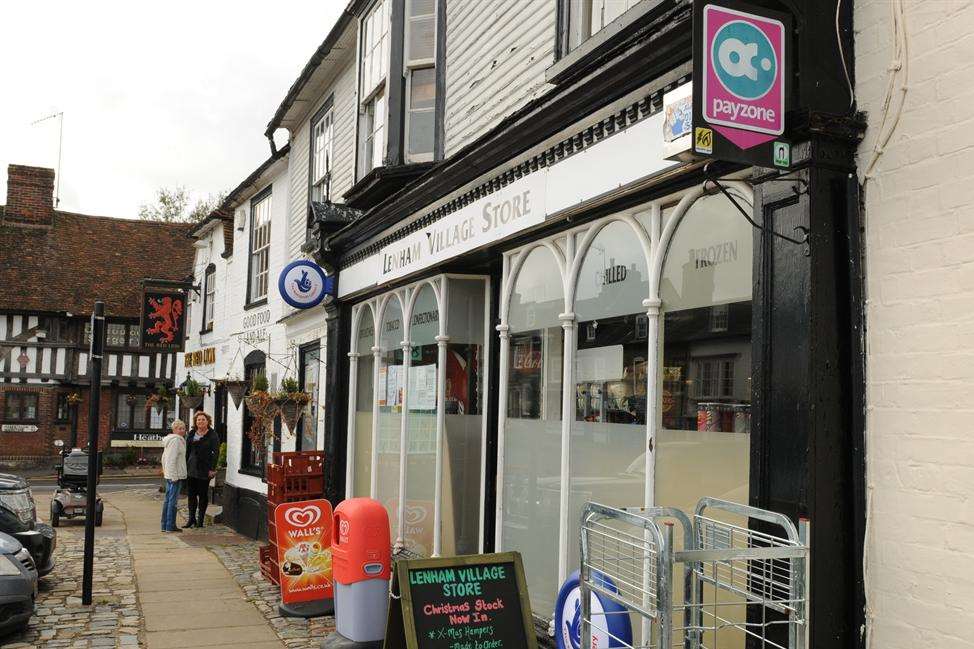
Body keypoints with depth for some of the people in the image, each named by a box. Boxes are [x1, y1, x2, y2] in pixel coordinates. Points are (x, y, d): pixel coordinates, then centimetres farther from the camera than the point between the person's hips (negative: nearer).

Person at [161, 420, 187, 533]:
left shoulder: (170, 440, 19)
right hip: (174, 475, -10)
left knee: (168, 500, 13)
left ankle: (165, 525, 18)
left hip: (169, 475, 10)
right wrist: (174, 476, -21)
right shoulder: (176, 440, -14)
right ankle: (170, 526, -5)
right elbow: (172, 459, -21)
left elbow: (164, 457, 25)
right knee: (173, 500, -7)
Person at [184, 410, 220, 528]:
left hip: (204, 470, -5)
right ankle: (191, 518, 16)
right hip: (191, 469, 5)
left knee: (202, 495, 3)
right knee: (191, 494, 7)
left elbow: (216, 452, -8)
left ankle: (200, 520, 10)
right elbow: (187, 451, 15)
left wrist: (212, 468, -14)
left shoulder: (212, 435, -4)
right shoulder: (192, 434, 11)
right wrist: (185, 465, 8)